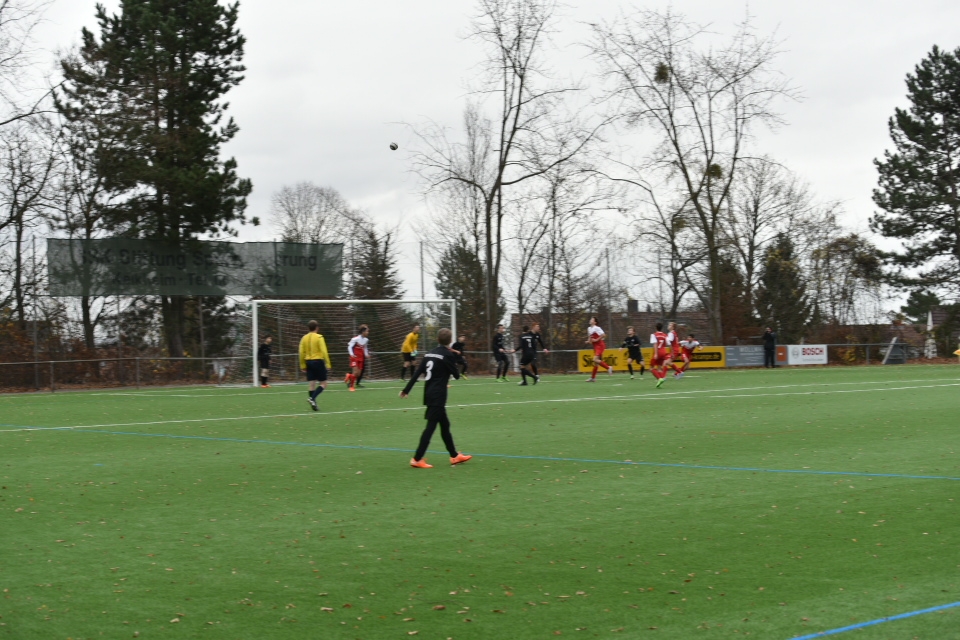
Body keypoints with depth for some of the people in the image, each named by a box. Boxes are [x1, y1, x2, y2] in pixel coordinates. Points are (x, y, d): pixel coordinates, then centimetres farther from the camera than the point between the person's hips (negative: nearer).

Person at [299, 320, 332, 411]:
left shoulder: (304, 338, 6)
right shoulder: (319, 337, -8)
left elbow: (301, 352, 5)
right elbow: (324, 351, -14)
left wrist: (302, 365, 11)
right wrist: (327, 364, -11)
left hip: (309, 362, 5)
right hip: (318, 361, -5)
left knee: (312, 385, 8)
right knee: (323, 384, 1)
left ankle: (313, 403, 5)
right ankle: (312, 398, -19)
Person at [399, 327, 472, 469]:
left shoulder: (429, 354, 10)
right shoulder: (447, 355, -10)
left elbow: (417, 373, 7)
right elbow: (456, 375, -3)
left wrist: (406, 390, 8)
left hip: (429, 394, 8)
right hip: (438, 395, -8)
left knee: (445, 425, 17)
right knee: (431, 426, -7)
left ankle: (454, 456, 26)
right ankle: (417, 459, -11)